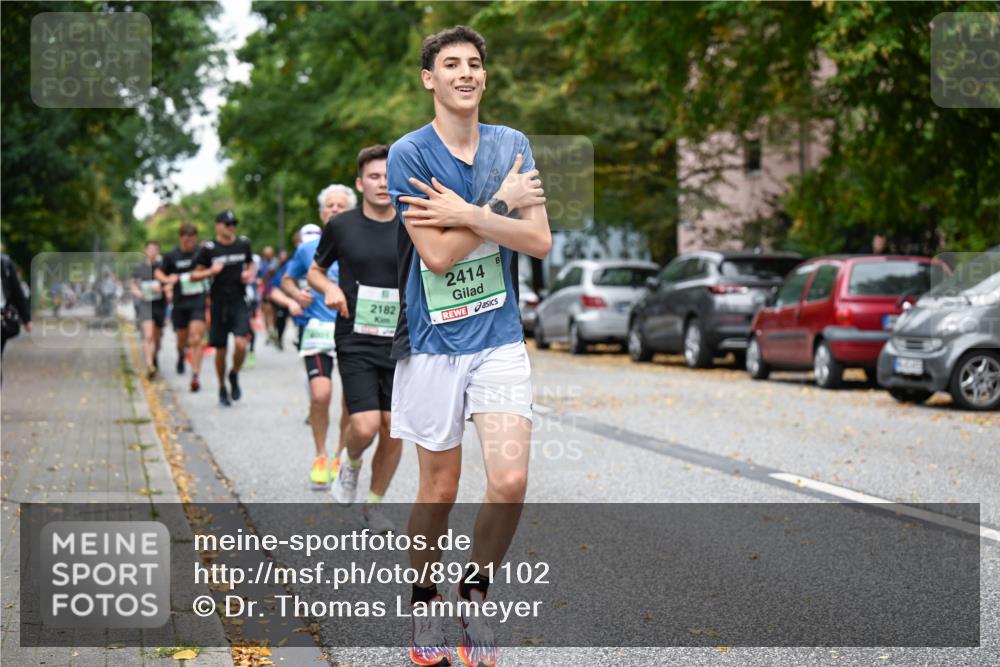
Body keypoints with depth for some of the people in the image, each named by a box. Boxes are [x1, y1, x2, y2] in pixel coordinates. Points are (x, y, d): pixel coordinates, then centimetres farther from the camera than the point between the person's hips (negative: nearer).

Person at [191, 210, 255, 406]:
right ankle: (222, 389, 24)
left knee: (240, 344, -17)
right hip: (219, 303, -1)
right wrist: (211, 271, -18)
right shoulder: (208, 249, -4)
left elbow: (250, 264, 22)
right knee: (220, 350, 6)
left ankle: (234, 375, 12)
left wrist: (250, 274, 0)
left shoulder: (243, 244, 5)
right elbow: (194, 275, 0)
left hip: (239, 302, 1)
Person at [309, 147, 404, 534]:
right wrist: (330, 289, -7)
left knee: (394, 431, 3)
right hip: (355, 342, -2)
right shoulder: (341, 226, 0)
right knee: (365, 426, -16)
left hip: (401, 343, 2)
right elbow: (315, 271, 14)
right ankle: (351, 464, 19)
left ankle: (374, 505, 23)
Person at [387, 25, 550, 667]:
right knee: (440, 488, 6)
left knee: (511, 480, -10)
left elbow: (540, 242, -4)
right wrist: (502, 203, -12)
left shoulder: (513, 146, 5)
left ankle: (475, 590, 14)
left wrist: (468, 213, -15)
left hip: (499, 337, 3)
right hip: (433, 342, -2)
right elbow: (437, 253, -16)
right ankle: (425, 601, 28)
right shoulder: (409, 153, -7)